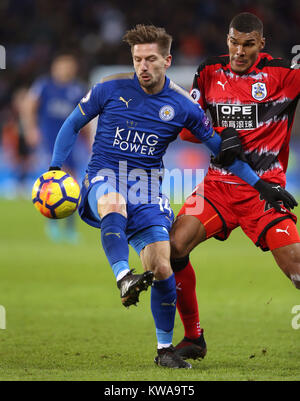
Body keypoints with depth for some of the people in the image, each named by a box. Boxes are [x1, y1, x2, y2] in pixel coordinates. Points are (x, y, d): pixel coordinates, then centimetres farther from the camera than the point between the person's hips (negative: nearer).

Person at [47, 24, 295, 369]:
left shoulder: (182, 105, 2)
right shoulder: (111, 89, -1)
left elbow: (221, 149, 11)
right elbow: (72, 124, 11)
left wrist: (262, 185, 7)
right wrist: (55, 168, 0)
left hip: (146, 190, 1)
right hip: (104, 178, -1)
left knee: (162, 269, -11)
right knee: (113, 202, -40)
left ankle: (165, 349, 7)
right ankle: (124, 278, -57)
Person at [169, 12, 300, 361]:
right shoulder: (210, 72, 6)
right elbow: (187, 128, 8)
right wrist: (219, 136, -9)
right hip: (219, 183, 4)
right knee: (173, 246, -11)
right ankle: (193, 339, 5)